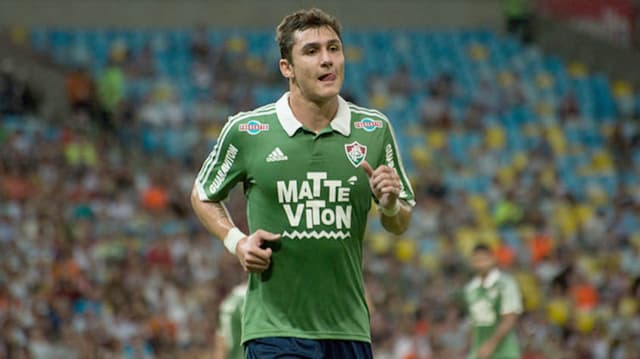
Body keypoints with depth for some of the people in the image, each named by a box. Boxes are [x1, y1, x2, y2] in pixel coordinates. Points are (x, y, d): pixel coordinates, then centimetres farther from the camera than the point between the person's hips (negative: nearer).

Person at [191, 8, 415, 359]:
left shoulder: (374, 129, 4)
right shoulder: (246, 130, -3)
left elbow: (400, 224, 13)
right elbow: (203, 196, 13)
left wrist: (390, 205, -10)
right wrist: (236, 241, -4)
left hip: (349, 330, 3)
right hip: (275, 328, -3)